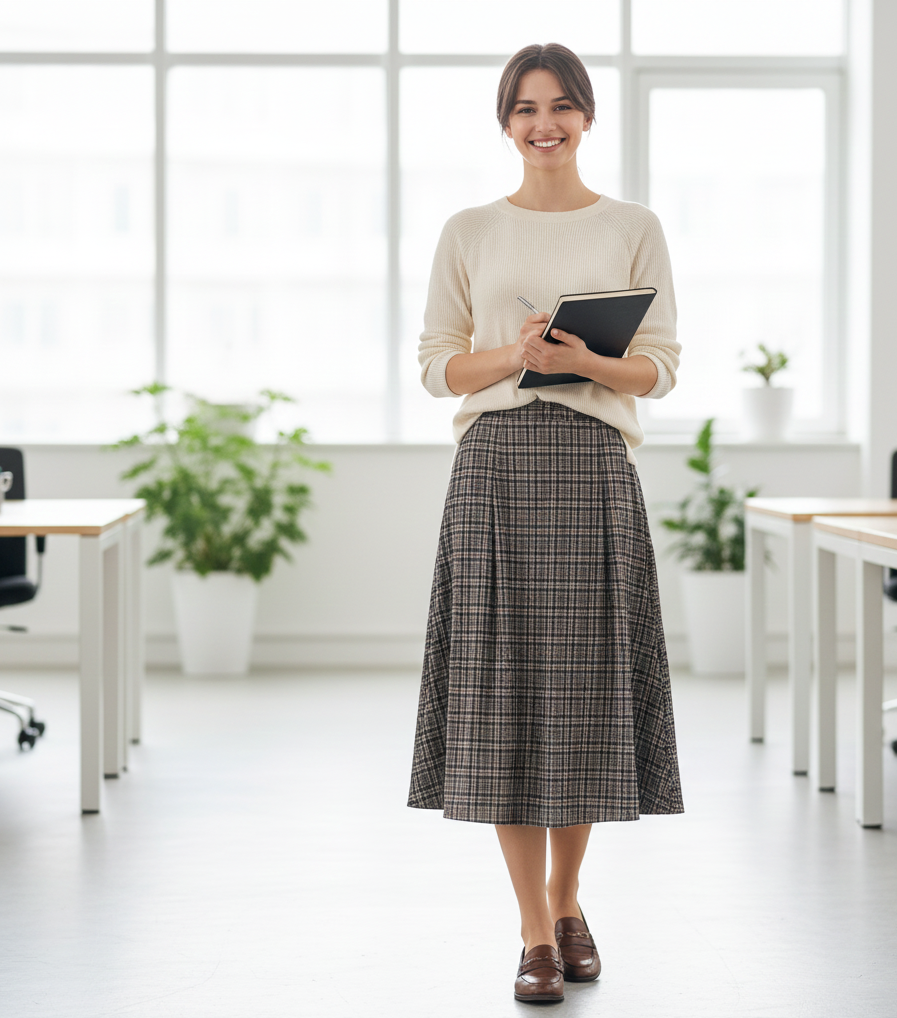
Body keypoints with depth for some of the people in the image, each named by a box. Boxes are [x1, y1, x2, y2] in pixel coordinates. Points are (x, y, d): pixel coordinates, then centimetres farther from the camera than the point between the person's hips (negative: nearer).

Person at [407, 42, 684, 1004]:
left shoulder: (633, 229, 8)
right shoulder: (468, 232, 9)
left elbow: (661, 367, 5)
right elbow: (437, 365, 7)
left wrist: (584, 359, -14)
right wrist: (514, 354, -12)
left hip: (594, 468, 0)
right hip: (496, 468, 0)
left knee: (585, 685, 2)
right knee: (503, 688, -4)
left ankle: (567, 896, 25)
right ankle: (536, 932, 5)